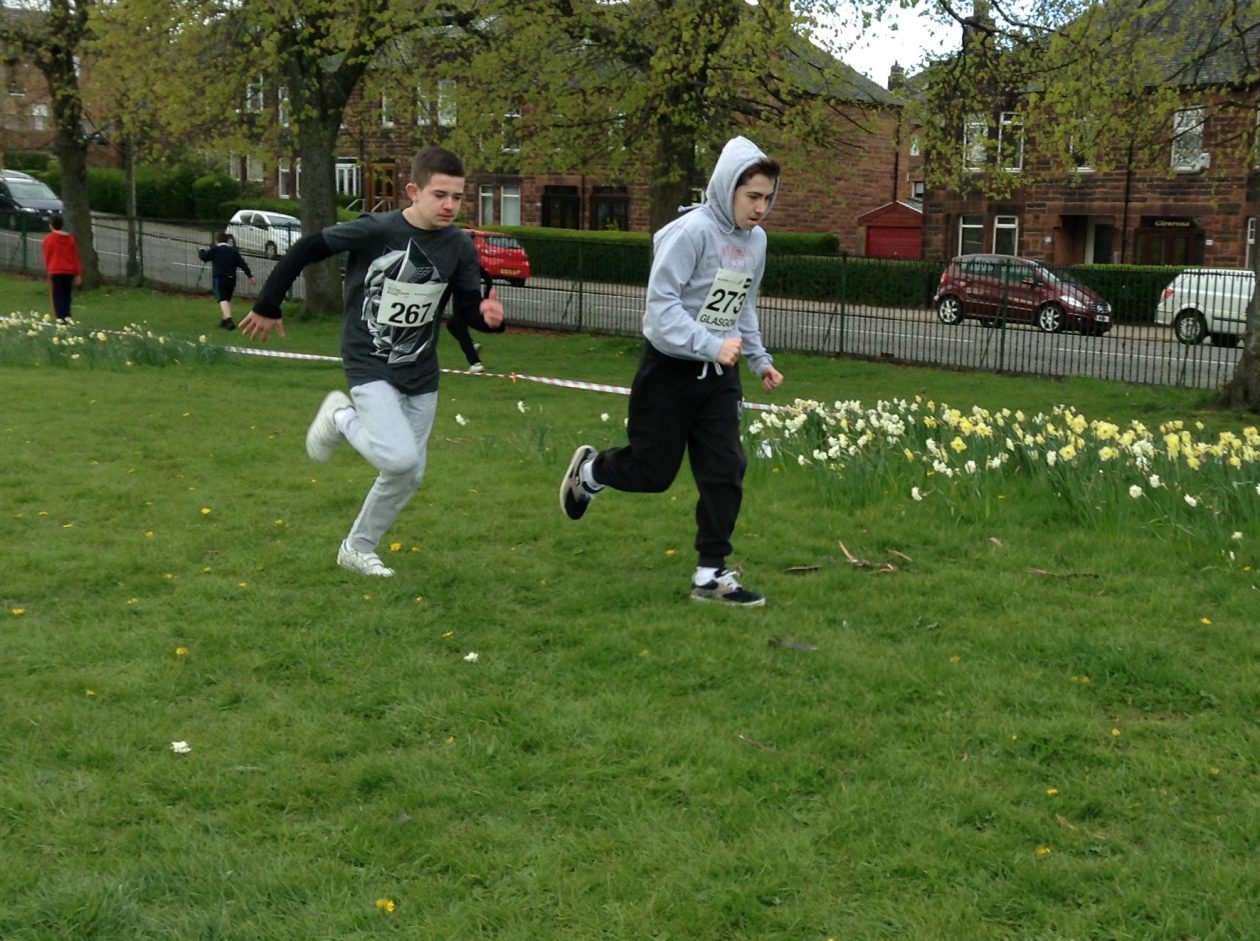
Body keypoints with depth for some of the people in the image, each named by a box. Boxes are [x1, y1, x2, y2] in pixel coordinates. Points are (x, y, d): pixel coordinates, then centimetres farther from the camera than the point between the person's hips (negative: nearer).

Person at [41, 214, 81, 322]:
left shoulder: (48, 238, -3)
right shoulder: (70, 238, 7)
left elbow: (47, 256, 1)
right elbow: (75, 257, 7)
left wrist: (47, 269, 16)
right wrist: (78, 274, 10)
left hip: (55, 271, -3)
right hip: (69, 271, 3)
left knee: (57, 294, 0)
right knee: (67, 294, 14)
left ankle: (60, 317, -9)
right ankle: (67, 315, 6)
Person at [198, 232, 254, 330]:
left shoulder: (215, 249, -1)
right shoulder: (233, 251, 12)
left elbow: (204, 257, -1)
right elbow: (242, 264, 7)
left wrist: (201, 251, 22)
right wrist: (250, 275, 6)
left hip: (219, 278, -5)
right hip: (231, 278, 5)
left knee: (223, 299, -15)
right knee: (228, 299, 21)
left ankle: (228, 319, -35)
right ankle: (225, 320, 30)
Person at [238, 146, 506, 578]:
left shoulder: (460, 247, -6)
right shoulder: (375, 230, -19)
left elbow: (467, 307, 3)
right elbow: (306, 249, -9)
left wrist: (487, 315, -22)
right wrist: (267, 307, -2)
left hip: (421, 373, 5)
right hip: (369, 365, -5)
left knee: (410, 475, 10)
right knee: (399, 457, -23)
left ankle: (358, 548, 32)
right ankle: (342, 418, 8)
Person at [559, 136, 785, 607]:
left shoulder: (756, 240, 5)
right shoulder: (692, 231, -20)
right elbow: (661, 304, -24)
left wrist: (760, 359, 13)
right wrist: (710, 344, -32)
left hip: (719, 373, 6)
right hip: (671, 368, -6)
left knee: (725, 471, 0)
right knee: (652, 470, 4)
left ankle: (711, 573, 9)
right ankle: (590, 469, 35)